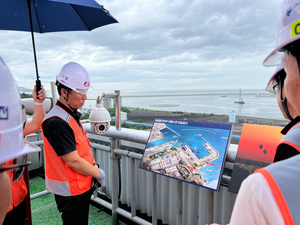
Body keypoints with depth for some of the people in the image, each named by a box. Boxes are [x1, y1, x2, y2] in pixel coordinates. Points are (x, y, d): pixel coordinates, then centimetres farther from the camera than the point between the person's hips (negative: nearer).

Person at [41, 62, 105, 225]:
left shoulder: (72, 115, 4)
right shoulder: (57, 122, -27)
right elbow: (73, 161, -26)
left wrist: (93, 165, 3)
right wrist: (99, 174, -13)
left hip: (81, 185, 9)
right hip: (70, 190, -9)